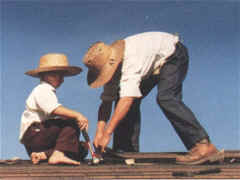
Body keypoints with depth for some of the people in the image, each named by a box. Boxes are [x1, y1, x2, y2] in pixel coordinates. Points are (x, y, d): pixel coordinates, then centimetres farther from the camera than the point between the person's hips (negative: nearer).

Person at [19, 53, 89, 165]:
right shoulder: (42, 90, -8)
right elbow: (54, 109, -26)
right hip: (33, 134, -9)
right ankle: (58, 155, -35)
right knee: (72, 124, -22)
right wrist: (77, 115, -32)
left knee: (81, 149, -5)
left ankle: (43, 155, -16)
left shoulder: (49, 91, 25)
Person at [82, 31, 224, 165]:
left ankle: (204, 145, -33)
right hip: (153, 67, 9)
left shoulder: (131, 60, -39)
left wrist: (107, 133, -45)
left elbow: (127, 100, -45)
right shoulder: (110, 63, -13)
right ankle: (127, 152, 6)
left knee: (165, 97, -31)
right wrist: (99, 132, -19)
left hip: (172, 55, -9)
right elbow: (106, 102, -9)